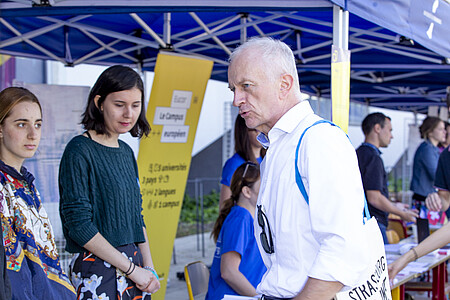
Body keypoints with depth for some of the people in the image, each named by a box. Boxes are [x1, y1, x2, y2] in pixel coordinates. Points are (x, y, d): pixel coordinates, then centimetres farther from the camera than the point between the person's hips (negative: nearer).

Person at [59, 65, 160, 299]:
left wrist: (149, 268, 4)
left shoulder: (126, 152, 12)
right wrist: (131, 269, -13)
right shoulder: (80, 151, -10)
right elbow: (78, 224, -15)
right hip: (97, 272, -6)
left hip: (134, 265, 6)